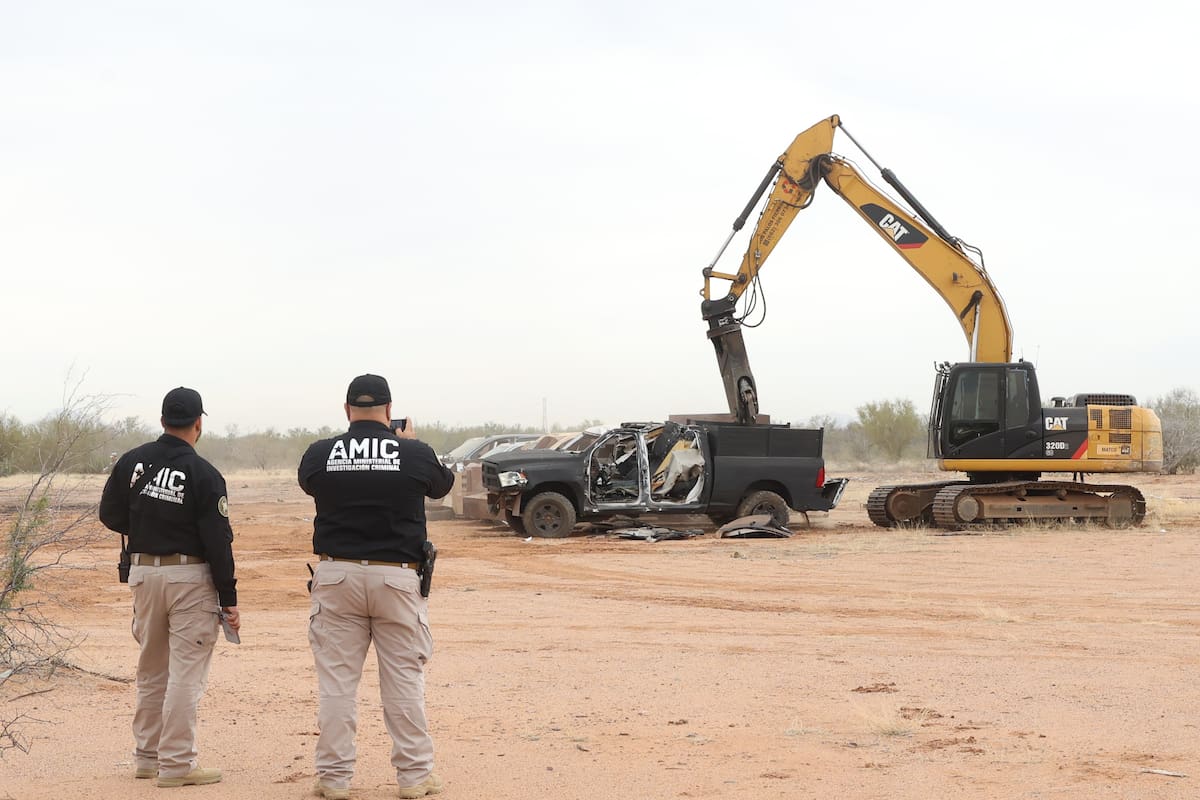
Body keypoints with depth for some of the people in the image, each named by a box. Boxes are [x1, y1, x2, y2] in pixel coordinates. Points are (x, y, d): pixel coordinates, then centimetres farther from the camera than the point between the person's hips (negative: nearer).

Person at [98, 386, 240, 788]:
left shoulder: (131, 462, 1)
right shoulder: (203, 474, -12)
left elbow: (110, 516, 5)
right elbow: (219, 542, -12)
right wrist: (229, 599, -8)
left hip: (142, 572, 5)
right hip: (190, 576, -5)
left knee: (151, 669, 18)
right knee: (186, 673, -1)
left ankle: (147, 756, 26)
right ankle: (176, 764, 0)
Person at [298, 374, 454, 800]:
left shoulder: (320, 454, -2)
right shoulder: (415, 454, -5)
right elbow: (443, 483, 16)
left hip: (337, 576, 1)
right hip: (396, 577, -1)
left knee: (336, 681, 7)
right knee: (404, 680, 7)